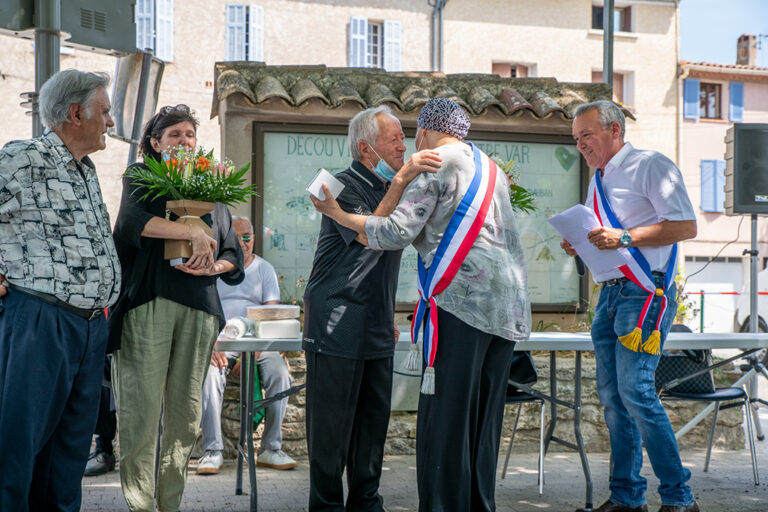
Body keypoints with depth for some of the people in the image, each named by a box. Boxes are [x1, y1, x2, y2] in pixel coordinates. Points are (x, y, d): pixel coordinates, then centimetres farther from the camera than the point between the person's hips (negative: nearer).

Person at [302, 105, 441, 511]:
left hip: (376, 329, 8)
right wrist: (400, 181, -32)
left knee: (373, 420, 10)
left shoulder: (390, 189, 18)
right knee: (332, 424, -2)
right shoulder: (345, 185, -7)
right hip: (336, 327, -8)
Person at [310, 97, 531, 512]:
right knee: (484, 416, 11)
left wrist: (338, 214, 1)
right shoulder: (491, 169, 25)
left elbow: (397, 231, -8)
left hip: (463, 296, -8)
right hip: (508, 306, 8)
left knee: (445, 412, -6)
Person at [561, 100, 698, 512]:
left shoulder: (651, 166, -5)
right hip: (609, 294, 8)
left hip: (644, 292, -8)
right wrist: (579, 246, 7)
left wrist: (624, 237, -19)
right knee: (611, 396, 6)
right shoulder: (598, 182, 21)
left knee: (635, 390, -15)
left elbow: (686, 226, -13)